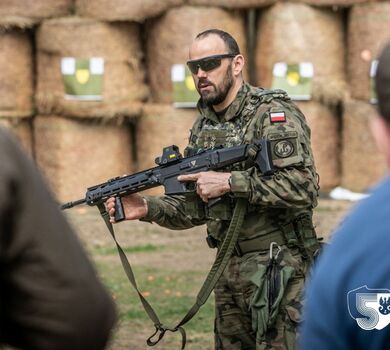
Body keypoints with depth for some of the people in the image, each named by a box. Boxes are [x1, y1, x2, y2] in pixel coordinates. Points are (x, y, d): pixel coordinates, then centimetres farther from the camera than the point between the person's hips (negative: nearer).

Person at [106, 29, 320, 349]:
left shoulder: (273, 114, -11)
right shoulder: (203, 127, 13)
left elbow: (303, 187, -22)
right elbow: (195, 207, 16)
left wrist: (230, 182, -22)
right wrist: (146, 209, -2)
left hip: (278, 272, -8)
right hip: (230, 271, 8)